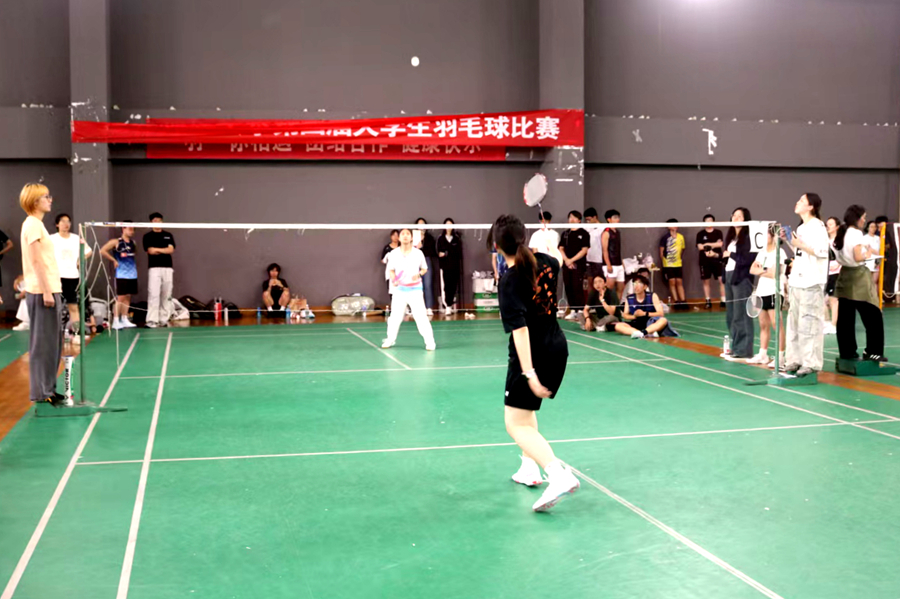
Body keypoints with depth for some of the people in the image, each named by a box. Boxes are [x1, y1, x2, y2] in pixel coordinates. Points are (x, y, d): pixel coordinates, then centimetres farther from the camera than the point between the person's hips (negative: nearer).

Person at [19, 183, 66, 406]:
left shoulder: (37, 224, 17)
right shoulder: (32, 224, -12)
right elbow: (37, 260, -17)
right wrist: (46, 291, -20)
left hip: (49, 289, 10)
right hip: (42, 291, -10)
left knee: (52, 341, 13)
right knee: (43, 342, -4)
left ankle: (47, 388, 20)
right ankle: (41, 392, 1)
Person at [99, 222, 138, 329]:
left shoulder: (133, 242, 12)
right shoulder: (116, 242, -5)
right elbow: (102, 251, -9)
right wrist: (113, 260, -9)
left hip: (132, 274, 6)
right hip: (121, 274, -6)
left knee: (128, 297, 9)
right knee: (120, 297, -7)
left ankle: (124, 320, 16)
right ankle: (116, 321, -2)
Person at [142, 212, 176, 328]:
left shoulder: (168, 235, 15)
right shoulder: (148, 236, 6)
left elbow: (171, 249, 0)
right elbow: (150, 251, -7)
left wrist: (157, 249, -8)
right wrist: (165, 250, -2)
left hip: (168, 268, 3)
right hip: (154, 268, -3)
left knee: (167, 295, 4)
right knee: (153, 295, -11)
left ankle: (164, 320, 10)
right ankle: (152, 321, -13)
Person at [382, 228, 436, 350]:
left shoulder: (418, 253, -3)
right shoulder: (394, 254, -1)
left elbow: (424, 268, 7)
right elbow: (391, 270, 6)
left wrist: (419, 274, -14)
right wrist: (393, 280, -13)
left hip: (415, 289, -2)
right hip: (399, 289, 2)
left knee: (421, 316, -7)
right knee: (395, 316, 10)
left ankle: (429, 341, 1)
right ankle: (390, 339, 28)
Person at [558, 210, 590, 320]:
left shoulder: (583, 233, 1)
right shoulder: (565, 234, 15)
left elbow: (584, 250, -6)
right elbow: (561, 249, 12)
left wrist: (572, 260, -11)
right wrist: (566, 260, -5)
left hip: (579, 265, -5)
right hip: (566, 265, 5)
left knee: (578, 288, -10)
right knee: (568, 288, 4)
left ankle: (580, 311, -5)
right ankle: (573, 311, 10)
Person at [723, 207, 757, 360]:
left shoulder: (748, 237, -10)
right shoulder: (731, 237, 17)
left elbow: (749, 259, -17)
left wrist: (731, 254, -10)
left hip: (742, 279, -9)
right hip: (729, 276, 9)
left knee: (740, 316, -5)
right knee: (730, 316, 11)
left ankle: (743, 351, 0)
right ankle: (735, 348, 18)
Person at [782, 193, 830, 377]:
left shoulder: (817, 226, -9)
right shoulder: (800, 228, 17)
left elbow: (822, 251, -18)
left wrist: (799, 244, -18)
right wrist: (788, 241, 12)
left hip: (812, 283, -9)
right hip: (797, 281, 9)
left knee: (809, 324, -8)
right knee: (793, 322, 11)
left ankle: (811, 363, -3)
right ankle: (795, 360, 18)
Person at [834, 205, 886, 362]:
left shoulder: (841, 234, 11)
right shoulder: (856, 233, -14)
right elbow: (858, 257, -22)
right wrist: (868, 254, -2)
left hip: (844, 275, 8)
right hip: (858, 276, -8)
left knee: (845, 317, 7)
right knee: (873, 316, 0)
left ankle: (847, 351, 11)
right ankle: (872, 351, 0)